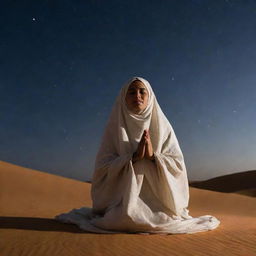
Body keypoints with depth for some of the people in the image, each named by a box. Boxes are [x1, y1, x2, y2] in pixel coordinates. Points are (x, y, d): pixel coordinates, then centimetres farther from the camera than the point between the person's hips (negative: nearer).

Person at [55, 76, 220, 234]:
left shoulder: (162, 126, 2)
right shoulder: (116, 126, 0)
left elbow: (178, 164, -2)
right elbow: (103, 165, -7)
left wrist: (153, 156, -21)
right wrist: (134, 156, -21)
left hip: (156, 196, 1)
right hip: (124, 196, -1)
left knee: (168, 220, -22)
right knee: (128, 219, -27)